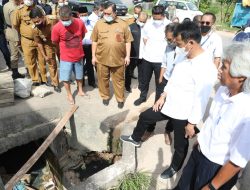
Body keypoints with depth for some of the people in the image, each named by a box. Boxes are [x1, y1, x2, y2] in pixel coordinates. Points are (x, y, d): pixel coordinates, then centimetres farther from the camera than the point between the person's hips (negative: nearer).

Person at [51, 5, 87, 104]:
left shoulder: (80, 23, -14)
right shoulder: (57, 27, -20)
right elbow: (54, 42, -4)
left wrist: (76, 44, 5)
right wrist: (66, 46, 6)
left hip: (79, 55, 2)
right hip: (66, 57, -2)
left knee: (79, 75, 20)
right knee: (65, 78, 8)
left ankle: (80, 91, 43)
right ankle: (69, 95, 30)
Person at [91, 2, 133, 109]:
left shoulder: (123, 24, -1)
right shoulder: (99, 24, 1)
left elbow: (128, 41, 3)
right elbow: (94, 41, 4)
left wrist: (127, 56, -2)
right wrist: (93, 56, 2)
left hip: (118, 59, -1)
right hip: (101, 58, 1)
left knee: (119, 80, 11)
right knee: (103, 79, 13)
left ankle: (120, 99, 27)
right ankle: (105, 96, 34)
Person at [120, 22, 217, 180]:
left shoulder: (206, 69, -29)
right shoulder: (183, 56, -3)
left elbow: (201, 101, -25)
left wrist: (191, 123, -18)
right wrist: (163, 96, 10)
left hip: (184, 114, -8)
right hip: (168, 105, 8)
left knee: (180, 145, 17)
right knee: (145, 117, 21)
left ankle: (175, 168, 46)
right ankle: (135, 139, 49)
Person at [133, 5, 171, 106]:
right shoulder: (148, 23, -1)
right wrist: (148, 48, 6)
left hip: (160, 59, -4)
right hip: (147, 57, 4)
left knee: (159, 82, 9)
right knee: (145, 80, 19)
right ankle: (143, 96, 39)